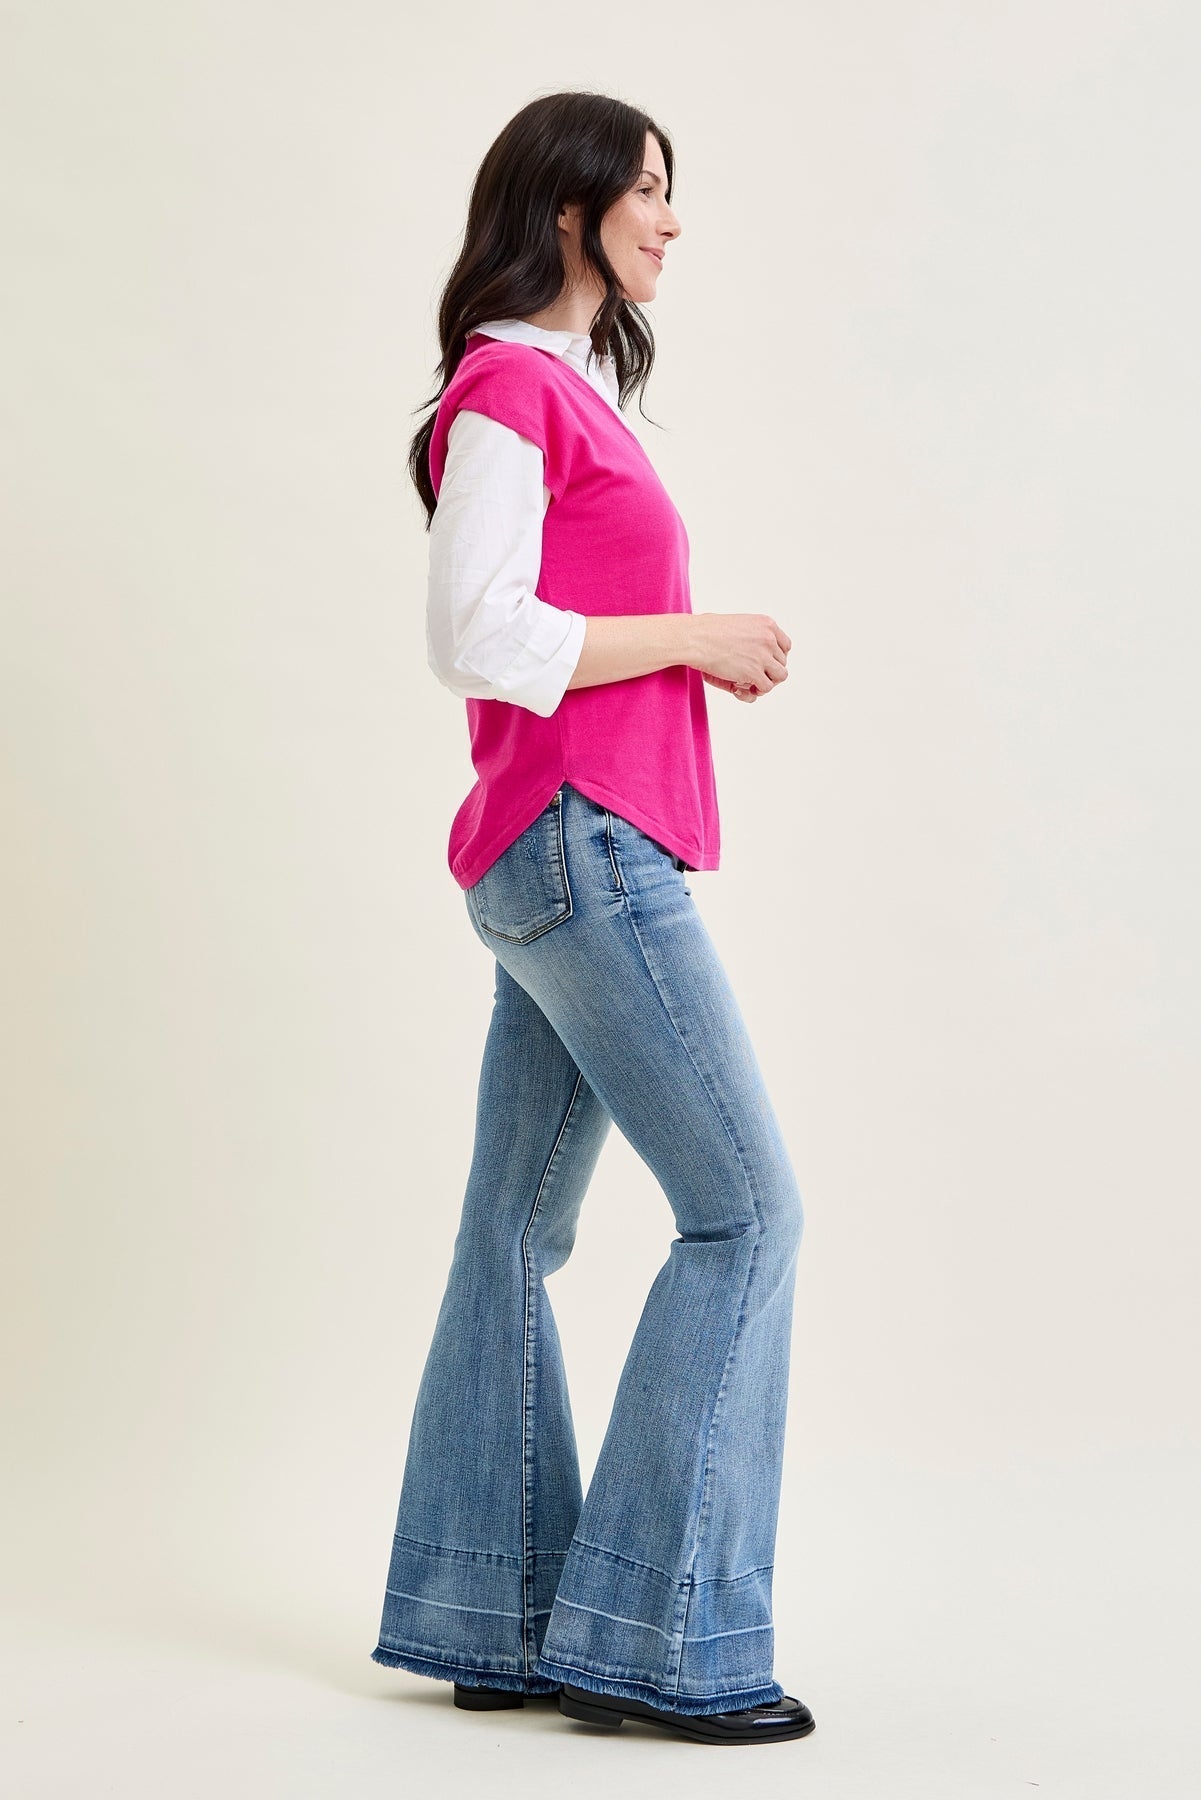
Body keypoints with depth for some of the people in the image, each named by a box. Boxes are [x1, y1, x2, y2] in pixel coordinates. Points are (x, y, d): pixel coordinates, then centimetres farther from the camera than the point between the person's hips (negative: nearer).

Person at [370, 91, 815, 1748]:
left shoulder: (569, 393, 20)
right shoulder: (511, 387, -8)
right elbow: (475, 639, -17)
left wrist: (703, 657, 10)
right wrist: (691, 635, -11)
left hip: (572, 858, 9)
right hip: (582, 846, -9)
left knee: (519, 1229, 9)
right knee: (745, 1205, -9)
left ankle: (492, 1625, 16)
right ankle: (657, 1634, -4)